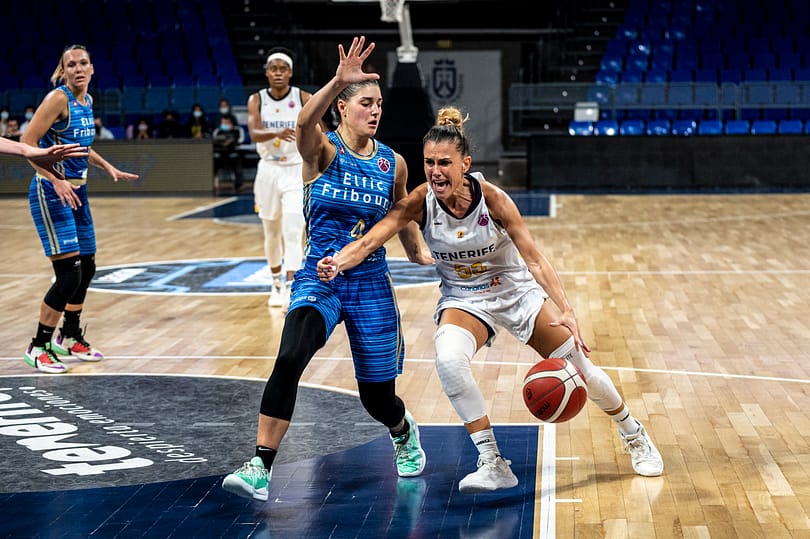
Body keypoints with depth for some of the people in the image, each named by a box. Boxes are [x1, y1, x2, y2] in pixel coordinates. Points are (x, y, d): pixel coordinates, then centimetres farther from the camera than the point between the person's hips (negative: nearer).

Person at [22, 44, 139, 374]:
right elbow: (27, 143, -19)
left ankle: (70, 337, 35)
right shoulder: (58, 98, -15)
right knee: (68, 273, -12)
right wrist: (56, 179, -27)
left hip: (76, 190, 9)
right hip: (51, 192, -9)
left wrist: (107, 167, 17)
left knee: (87, 267, 16)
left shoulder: (87, 100, 10)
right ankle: (39, 347, 0)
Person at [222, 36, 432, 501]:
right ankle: (260, 468, -25)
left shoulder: (393, 163, 2)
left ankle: (404, 433, 47)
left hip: (371, 285, 3)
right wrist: (339, 80, -47)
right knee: (290, 358, -30)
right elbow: (305, 122, -33)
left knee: (378, 397, 9)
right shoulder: (323, 150, -8)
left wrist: (421, 254, 16)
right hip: (318, 280, -2)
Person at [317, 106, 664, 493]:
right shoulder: (420, 202, -20)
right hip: (463, 299, 1)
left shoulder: (492, 198, -24)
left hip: (518, 292, 0)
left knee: (580, 370, 2)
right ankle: (492, 464, -21)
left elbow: (535, 260, -23)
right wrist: (337, 262, -50)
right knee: (448, 357, -32)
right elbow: (370, 240, -29)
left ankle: (634, 436, 34)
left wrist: (566, 312, -32)